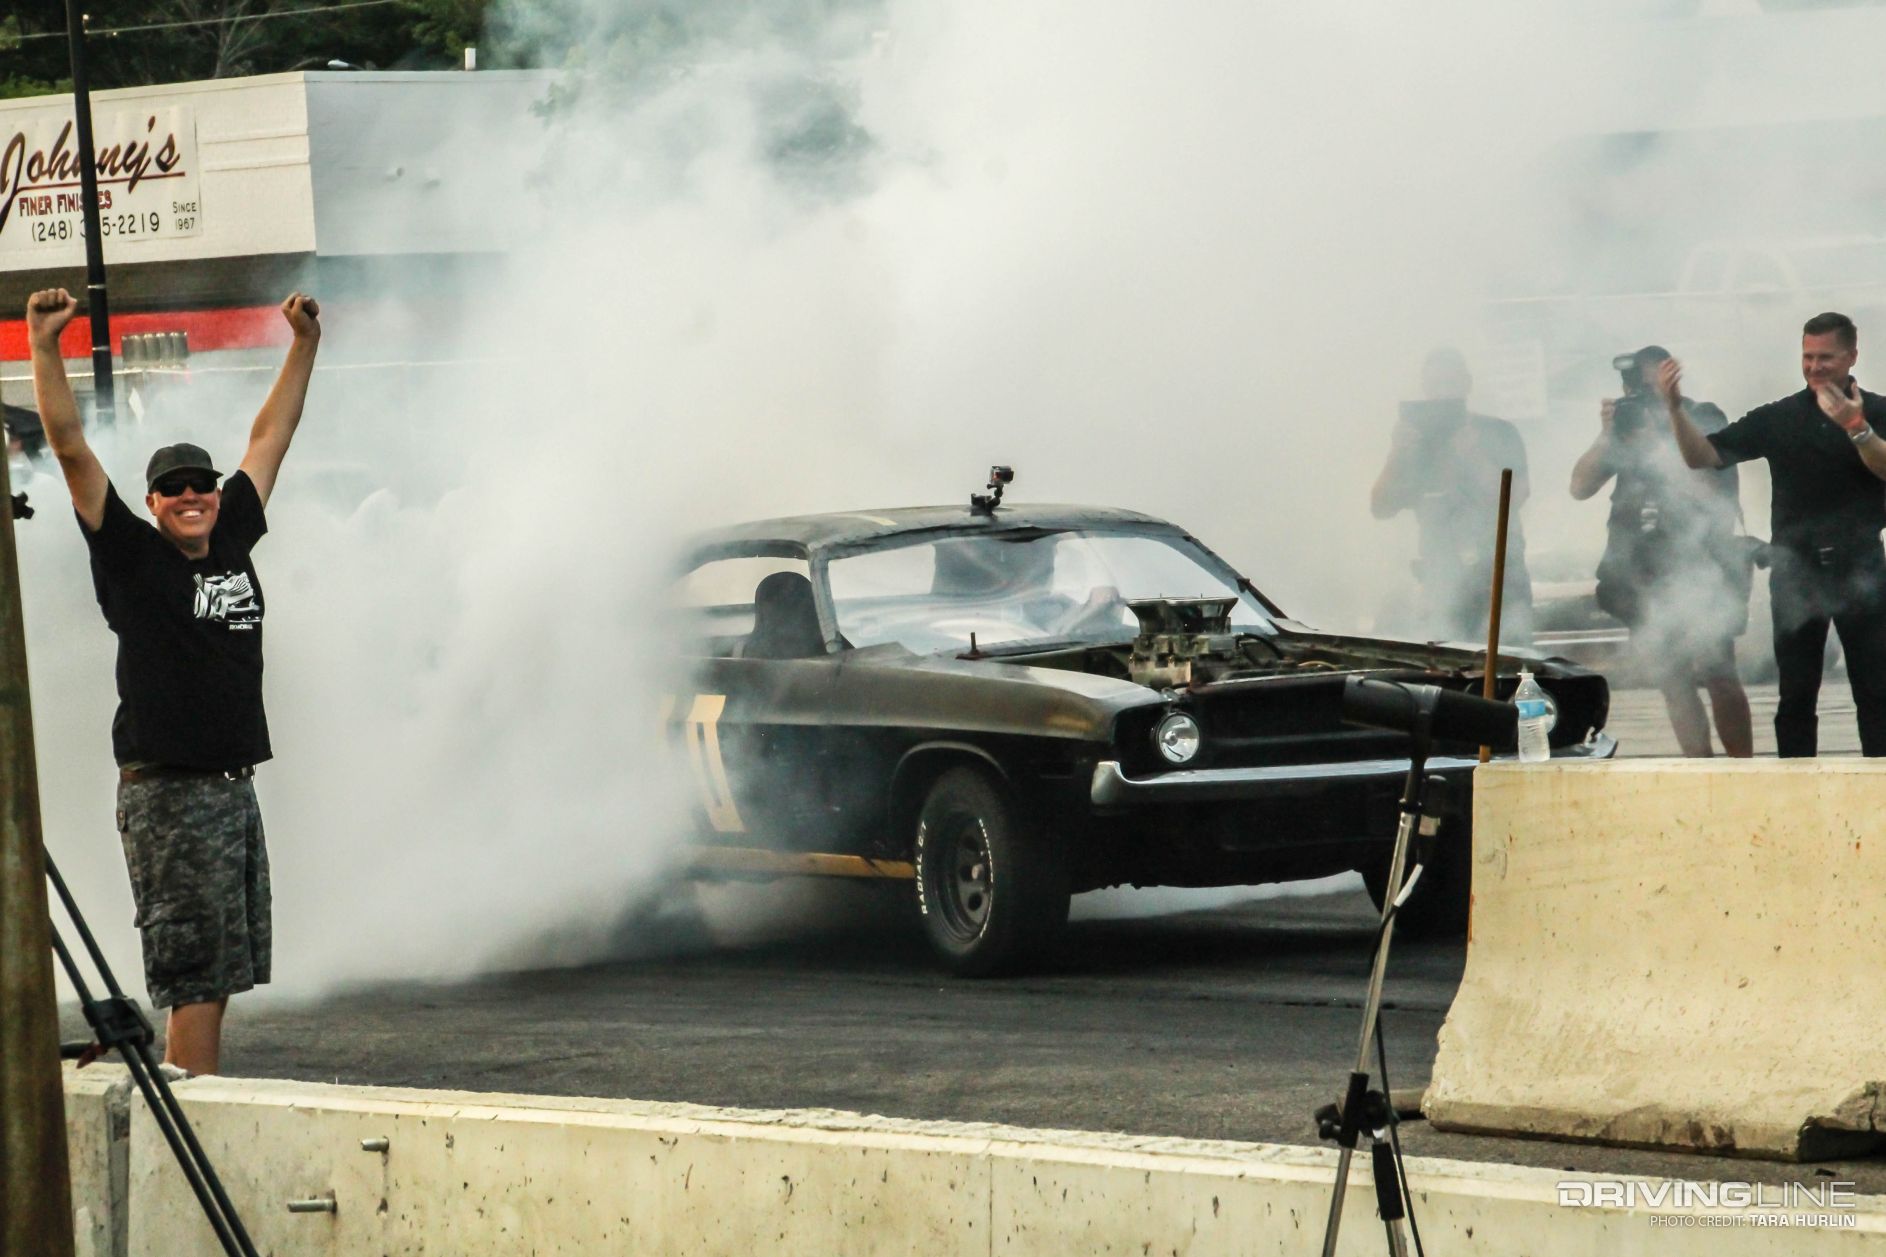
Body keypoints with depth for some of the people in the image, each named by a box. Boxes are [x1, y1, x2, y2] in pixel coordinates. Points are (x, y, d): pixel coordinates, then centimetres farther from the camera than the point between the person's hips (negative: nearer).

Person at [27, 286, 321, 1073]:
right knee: (197, 976, -8)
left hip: (235, 790, 7)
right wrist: (43, 347, -14)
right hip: (167, 795, -7)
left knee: (215, 976, 9)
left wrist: (304, 344, 26)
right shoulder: (133, 558, -4)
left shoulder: (233, 543, 11)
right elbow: (70, 447, -8)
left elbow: (270, 437, 21)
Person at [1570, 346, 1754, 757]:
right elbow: (1580, 487, 9)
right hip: (1646, 579, 5)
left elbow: (1707, 490, -14)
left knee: (1715, 673, -13)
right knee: (1672, 684, 4)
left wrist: (1653, 441, -15)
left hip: (1699, 566, -5)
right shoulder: (1629, 421, 13)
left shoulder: (1702, 419, -1)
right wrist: (1605, 436, -5)